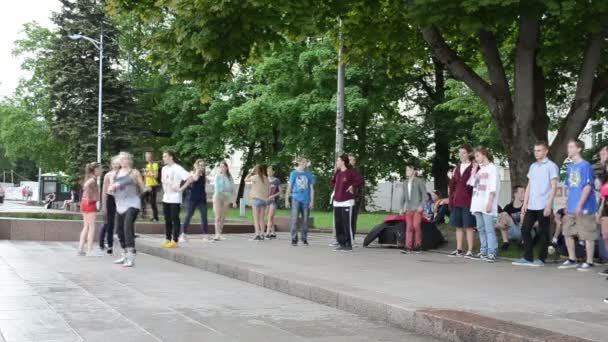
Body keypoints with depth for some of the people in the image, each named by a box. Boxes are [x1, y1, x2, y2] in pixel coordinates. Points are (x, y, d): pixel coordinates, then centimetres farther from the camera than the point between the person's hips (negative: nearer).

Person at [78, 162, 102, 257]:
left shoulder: (89, 178, 14)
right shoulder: (92, 179, -13)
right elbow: (86, 185, -32)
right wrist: (88, 197, -26)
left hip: (85, 203, 9)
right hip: (90, 203, -9)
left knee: (86, 226, 12)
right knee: (92, 227, -6)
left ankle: (81, 249, 11)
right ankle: (90, 250, -8)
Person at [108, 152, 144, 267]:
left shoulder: (134, 173, 0)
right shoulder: (115, 174, 16)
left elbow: (142, 188, 2)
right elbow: (110, 190, 15)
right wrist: (113, 187, -3)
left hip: (132, 204, -6)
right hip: (120, 205, 7)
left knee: (128, 227, -20)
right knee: (119, 230, 10)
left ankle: (131, 257, -22)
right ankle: (125, 255, 27)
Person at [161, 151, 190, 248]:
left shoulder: (177, 168, -11)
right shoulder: (164, 168, 12)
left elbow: (189, 178, -20)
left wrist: (181, 188, -19)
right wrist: (164, 190, 13)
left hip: (175, 198, -7)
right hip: (166, 198, 7)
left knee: (175, 219, -4)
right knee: (167, 220, 11)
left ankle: (174, 241, 0)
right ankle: (168, 239, 18)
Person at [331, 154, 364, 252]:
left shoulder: (351, 172, -7)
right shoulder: (338, 173, 15)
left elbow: (360, 180, -15)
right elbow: (333, 181, 34)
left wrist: (352, 186, -13)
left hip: (347, 202, -8)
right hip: (337, 202, 8)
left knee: (347, 225, -8)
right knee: (338, 225, 8)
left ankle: (349, 245, -2)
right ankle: (342, 244, 15)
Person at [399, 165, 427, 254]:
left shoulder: (419, 181, -2)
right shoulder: (405, 183, 14)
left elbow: (424, 194, -4)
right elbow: (403, 196, 18)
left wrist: (421, 205, -12)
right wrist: (402, 207, 13)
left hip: (417, 208, -5)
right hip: (408, 208, 5)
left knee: (416, 226, -11)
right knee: (409, 227, 0)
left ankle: (418, 245, 4)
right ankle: (408, 247, -1)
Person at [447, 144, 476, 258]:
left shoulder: (473, 167, -3)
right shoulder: (457, 168, 15)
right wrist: (451, 200, 10)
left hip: (468, 201, -6)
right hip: (456, 201, 6)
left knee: (469, 226, -4)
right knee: (458, 226, 9)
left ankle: (470, 251, -1)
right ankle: (459, 250, 15)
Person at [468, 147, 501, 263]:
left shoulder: (492, 168, -3)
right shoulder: (479, 169, 21)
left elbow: (493, 188, -10)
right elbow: (472, 183, 14)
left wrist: (489, 202, -17)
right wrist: (474, 170, 11)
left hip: (487, 204, -8)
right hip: (478, 203, 8)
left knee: (489, 229, -11)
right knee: (481, 229, 8)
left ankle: (491, 253, -14)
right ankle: (483, 252, 13)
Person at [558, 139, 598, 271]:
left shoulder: (585, 166, -11)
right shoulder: (570, 167, 12)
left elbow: (588, 187, -16)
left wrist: (580, 205, -20)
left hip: (584, 208, -8)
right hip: (571, 208, 8)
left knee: (588, 235, 0)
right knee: (568, 233, 13)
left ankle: (589, 262, 8)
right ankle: (572, 260, 25)